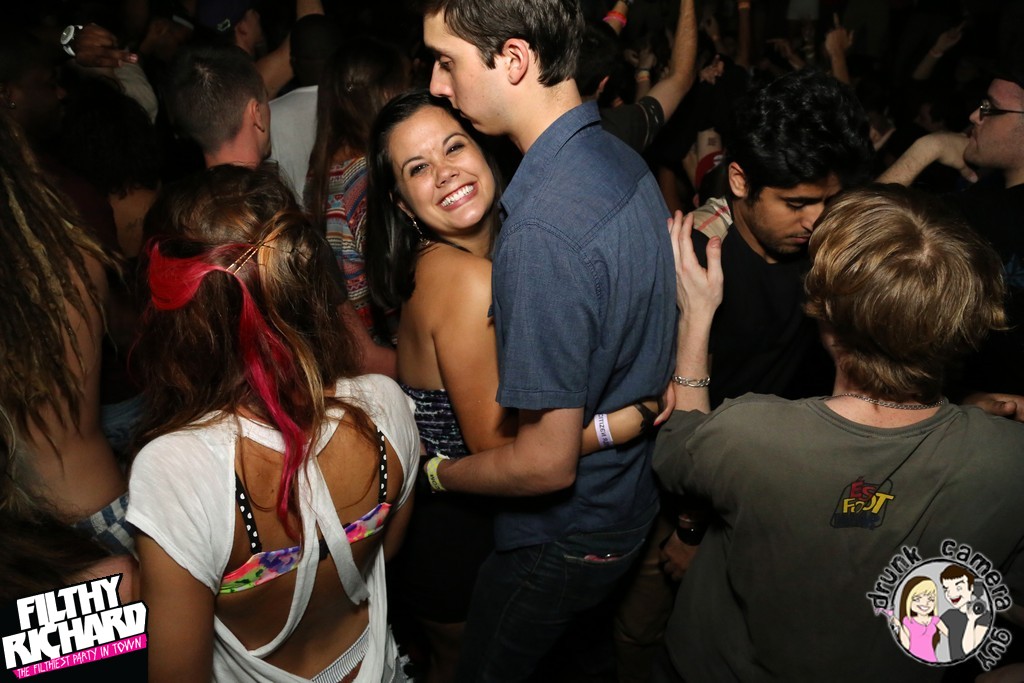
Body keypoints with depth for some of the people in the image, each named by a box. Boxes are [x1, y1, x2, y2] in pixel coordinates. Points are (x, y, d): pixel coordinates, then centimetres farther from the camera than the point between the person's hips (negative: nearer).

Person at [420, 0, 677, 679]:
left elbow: (548, 463, -29)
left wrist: (436, 472, -12)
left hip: (566, 535, -8)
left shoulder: (542, 230, -35)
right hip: (634, 495, 8)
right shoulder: (623, 158, -5)